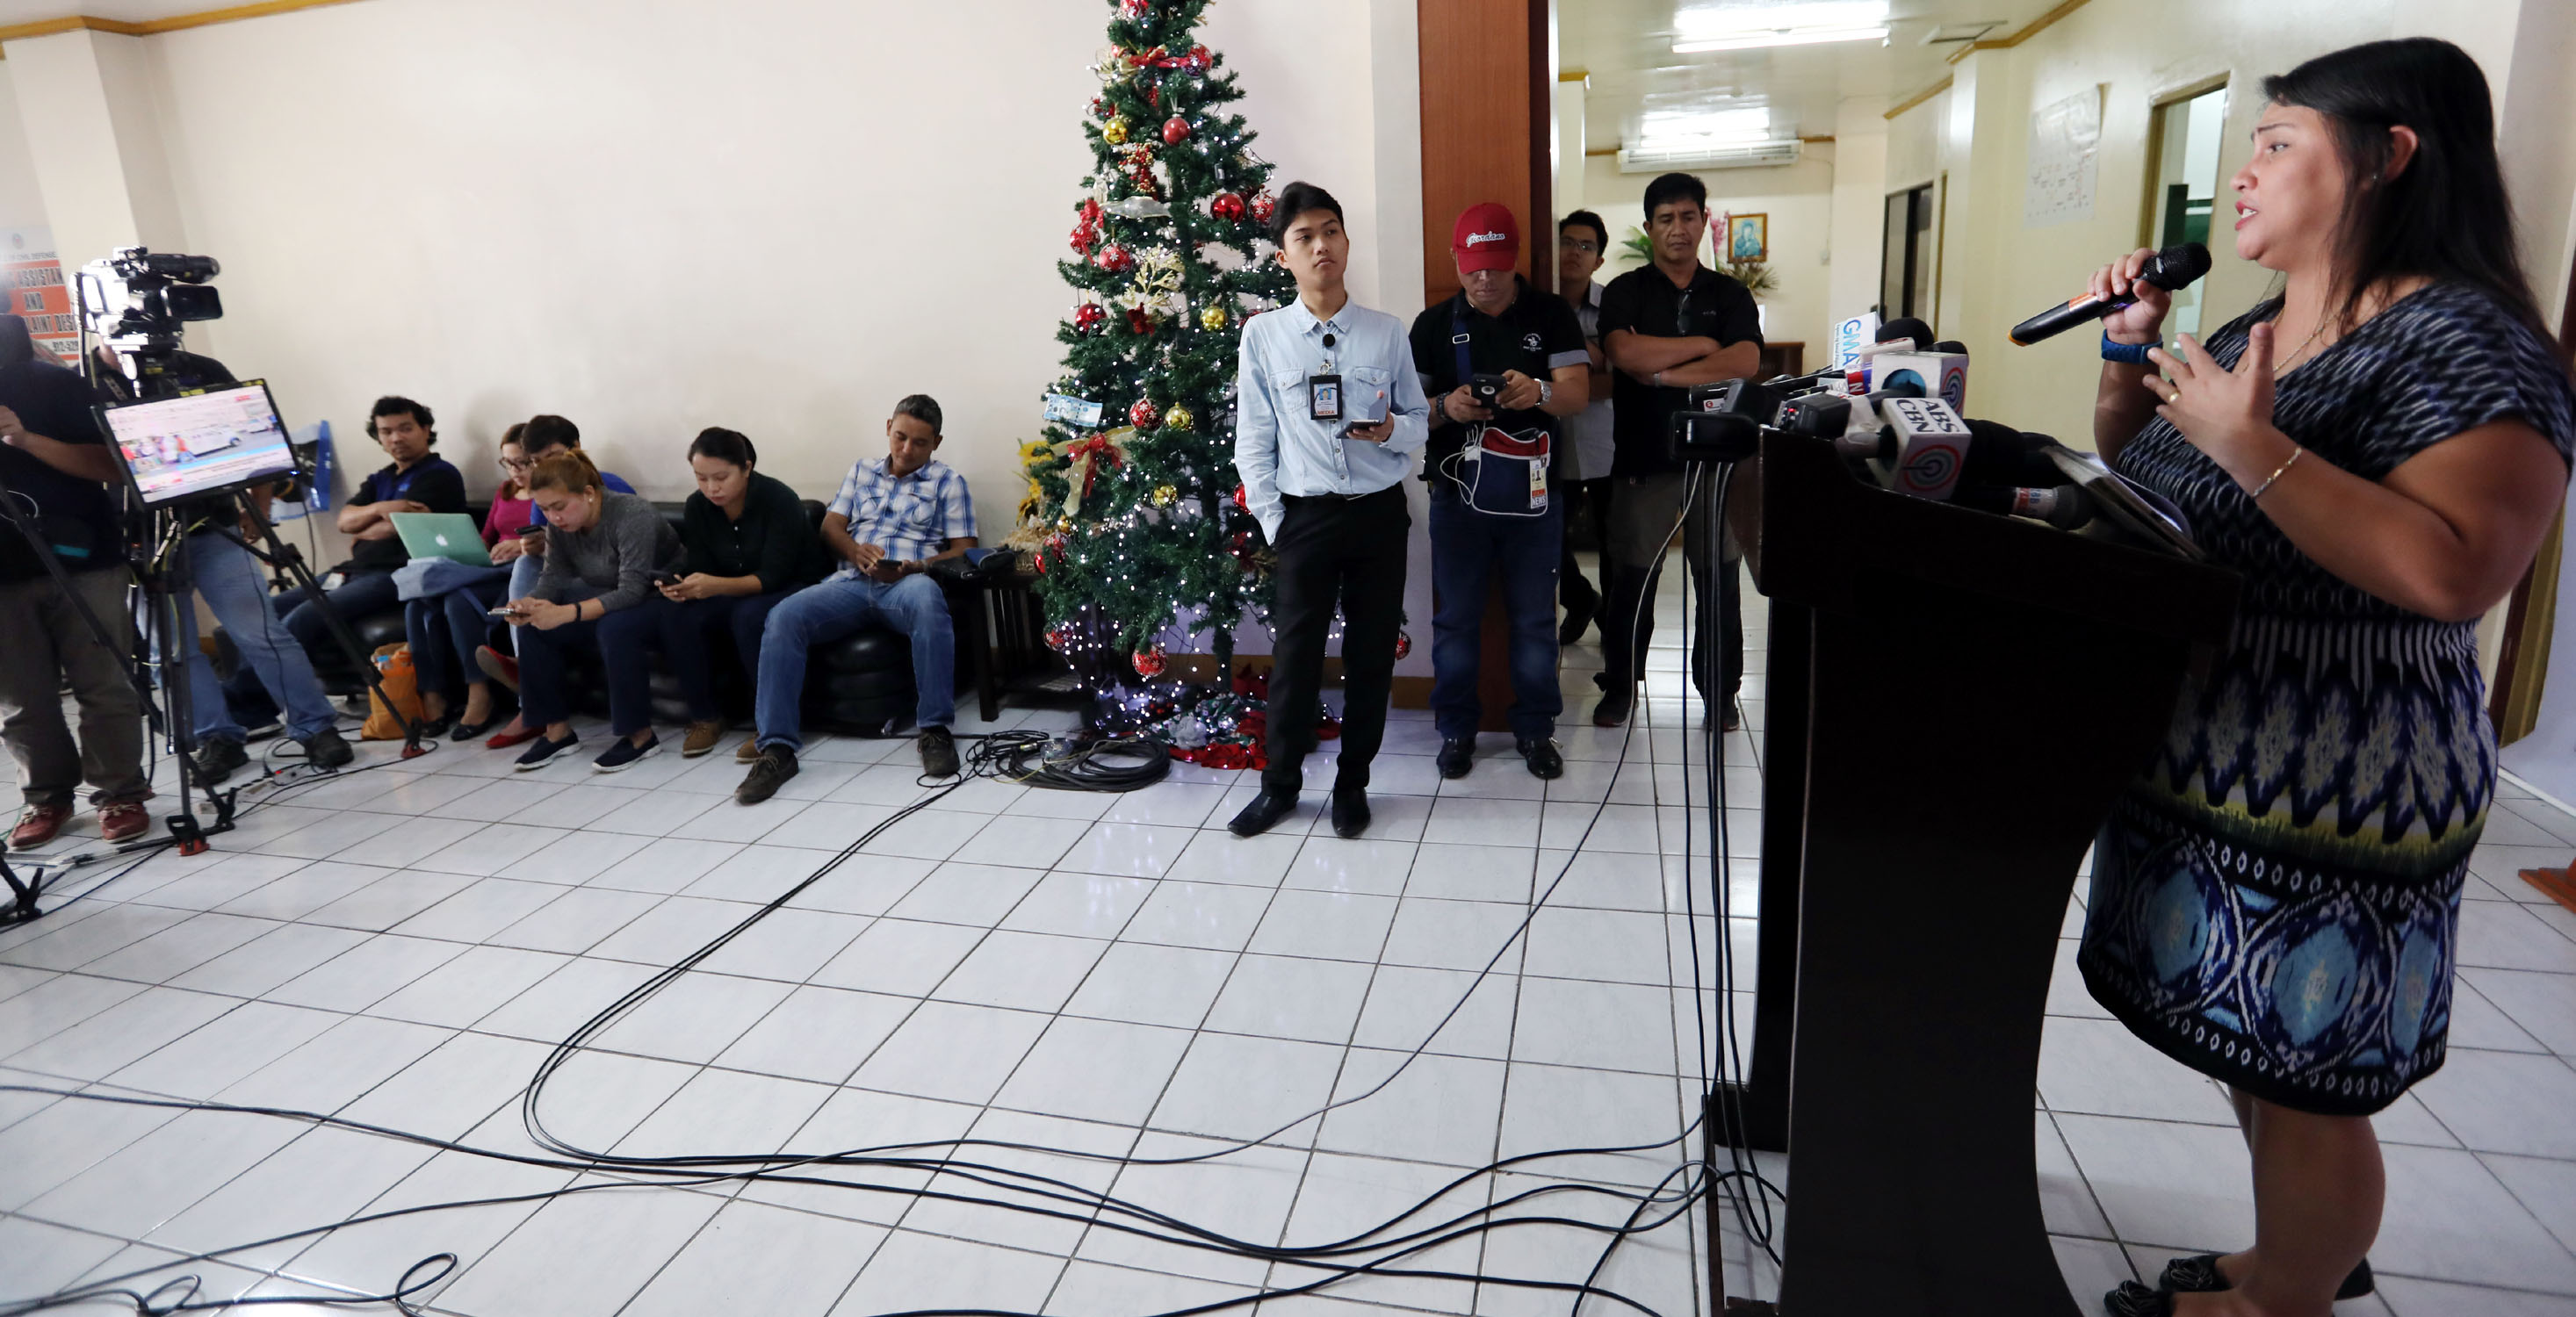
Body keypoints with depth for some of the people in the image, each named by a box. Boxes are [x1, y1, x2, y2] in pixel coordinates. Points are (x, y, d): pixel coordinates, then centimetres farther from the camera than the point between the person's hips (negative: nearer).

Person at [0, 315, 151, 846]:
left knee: (105, 687, -2)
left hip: (83, 561, -3)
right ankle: (47, 797, 17)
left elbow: (110, 465, -6)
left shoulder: (54, 383, 1)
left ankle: (120, 794, 6)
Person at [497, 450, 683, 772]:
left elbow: (631, 590, -34)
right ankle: (557, 729, 1)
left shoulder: (632, 515, -27)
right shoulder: (559, 525, -5)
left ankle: (640, 736, -21)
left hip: (658, 596, -8)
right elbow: (554, 576, -5)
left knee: (614, 628, -36)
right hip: (608, 598, 8)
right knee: (533, 624, -9)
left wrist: (568, 613, -43)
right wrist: (531, 603, -29)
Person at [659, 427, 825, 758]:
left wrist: (717, 586, -41)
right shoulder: (698, 507, -4)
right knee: (676, 618, -22)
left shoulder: (778, 499, -22)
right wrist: (684, 587, -28)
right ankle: (705, 717, -5)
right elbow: (701, 570, -3)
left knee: (748, 616, -37)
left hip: (794, 590, -5)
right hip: (735, 593, 6)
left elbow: (773, 577, -26)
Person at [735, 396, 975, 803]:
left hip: (908, 583, -3)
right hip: (851, 582, 4)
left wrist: (919, 566, -12)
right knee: (783, 618, -26)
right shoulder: (862, 470, 26)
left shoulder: (947, 481, 15)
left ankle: (935, 730, -34)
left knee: (927, 598, -42)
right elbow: (831, 526, 20)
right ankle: (777, 747, -24)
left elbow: (962, 549, 7)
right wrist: (857, 551, -3)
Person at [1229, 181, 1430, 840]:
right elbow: (1253, 444, 1)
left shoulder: (1388, 332, 2)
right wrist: (1274, 524, -3)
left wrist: (1392, 430, -14)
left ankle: (1353, 784, 26)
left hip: (1380, 514, 2)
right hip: (1306, 515, -1)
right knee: (1295, 655, 3)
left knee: (1371, 654, 9)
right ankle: (1280, 784, 23)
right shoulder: (1263, 335, -1)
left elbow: (1419, 422, 9)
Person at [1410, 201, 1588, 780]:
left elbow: (1577, 393, -8)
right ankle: (1457, 728, 21)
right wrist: (1446, 408, -20)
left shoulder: (1552, 315, 3)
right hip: (1457, 492, 1)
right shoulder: (1434, 324, 6)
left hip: (1534, 490, 0)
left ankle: (1535, 728, 23)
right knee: (1456, 617, 6)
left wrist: (1539, 391, -30)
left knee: (1535, 618, 8)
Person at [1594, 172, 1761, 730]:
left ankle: (1720, 691, 21)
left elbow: (1745, 362, -9)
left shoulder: (1731, 295, 9)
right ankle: (1620, 685, 21)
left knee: (1718, 581, 6)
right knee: (1631, 580, 4)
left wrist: (1662, 372, -14)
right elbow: (1626, 354, -16)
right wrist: (1702, 345, -7)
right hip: (1643, 459, -1)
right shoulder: (1626, 291, 4)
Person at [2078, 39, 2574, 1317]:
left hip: (2330, 790, -8)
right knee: (2250, 1049, 21)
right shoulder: (2255, 328, 11)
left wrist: (2249, 443, -28)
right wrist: (2130, 351, 7)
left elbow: (2452, 572, -28)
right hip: (2201, 762, 9)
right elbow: (2134, 465, 23)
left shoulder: (2463, 339, -15)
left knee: (2299, 1079, 6)